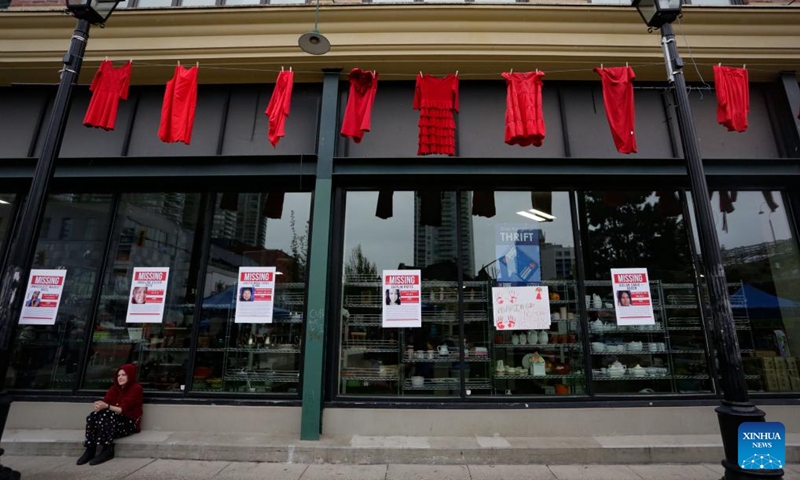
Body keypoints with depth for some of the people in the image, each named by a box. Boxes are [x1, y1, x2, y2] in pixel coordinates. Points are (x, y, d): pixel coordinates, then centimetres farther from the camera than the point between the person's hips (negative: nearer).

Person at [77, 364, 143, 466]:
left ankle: (107, 451, -24)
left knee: (105, 416, -31)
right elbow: (106, 401, -2)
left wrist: (107, 406, -29)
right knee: (92, 416, -18)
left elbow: (123, 409, -17)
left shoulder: (136, 388, -9)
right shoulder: (115, 388, 12)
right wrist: (99, 405, -25)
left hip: (129, 422, -6)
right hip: (114, 419, 6)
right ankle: (90, 449, -15)